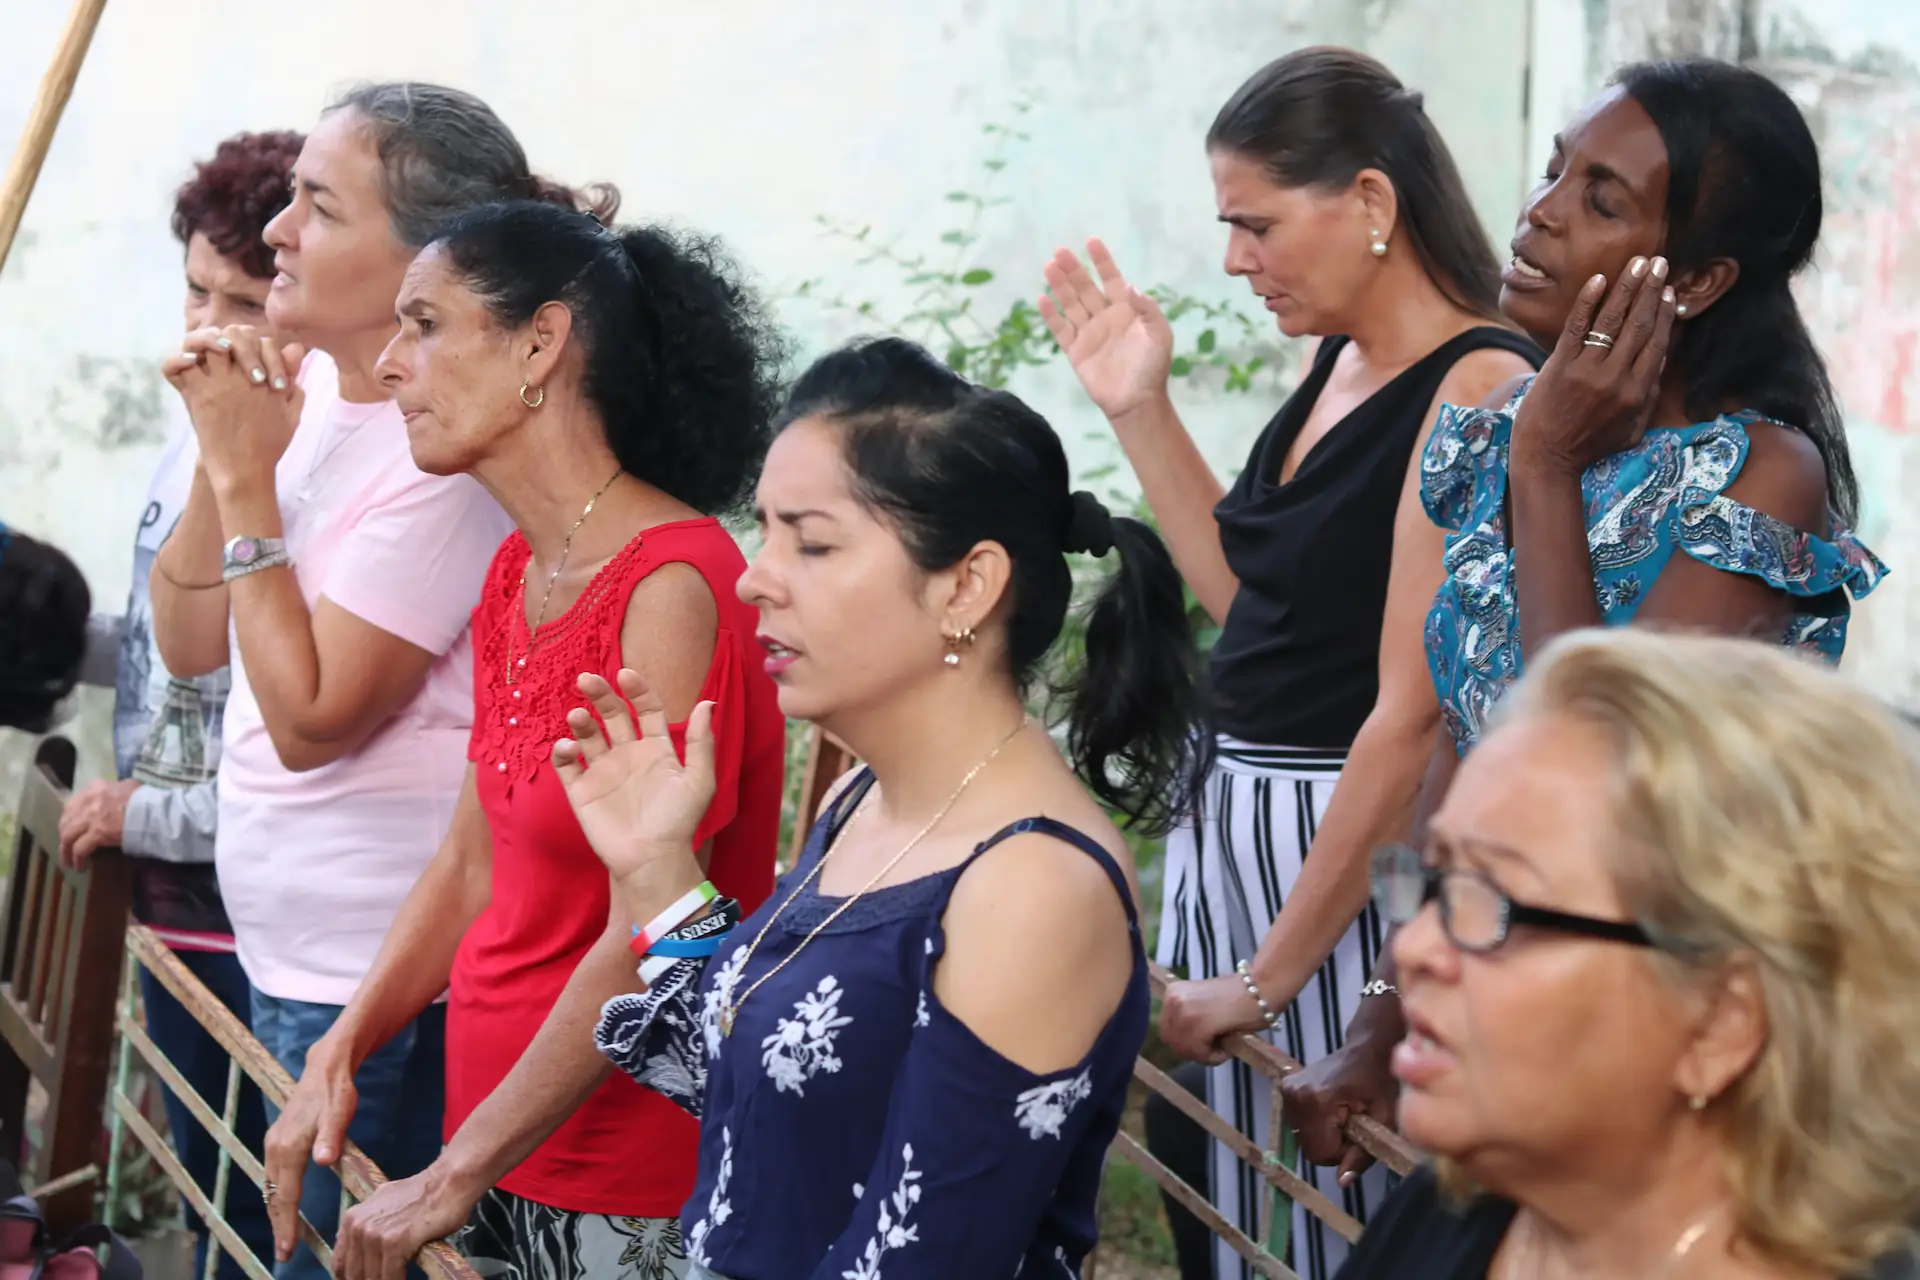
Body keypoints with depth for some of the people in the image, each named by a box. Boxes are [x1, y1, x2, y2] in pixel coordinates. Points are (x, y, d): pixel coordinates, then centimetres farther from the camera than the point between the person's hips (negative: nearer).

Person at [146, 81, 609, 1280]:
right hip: (286, 951, 9)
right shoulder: (303, 391, 3)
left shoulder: (453, 453, -21)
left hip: (375, 985, -8)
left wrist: (246, 479, -19)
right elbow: (190, 643, 7)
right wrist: (223, 459, -7)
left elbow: (311, 719, -21)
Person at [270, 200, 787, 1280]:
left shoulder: (675, 584, -20)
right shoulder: (521, 574, 7)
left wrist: (454, 1179, -18)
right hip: (498, 1161, 8)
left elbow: (645, 941, -22)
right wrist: (340, 1055, 2)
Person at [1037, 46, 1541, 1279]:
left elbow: (1414, 714, -20)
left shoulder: (1477, 388, -17)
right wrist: (1141, 407, 11)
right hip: (1235, 816, 8)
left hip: (1360, 851, -8)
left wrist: (1272, 975, -18)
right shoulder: (1340, 365, 11)